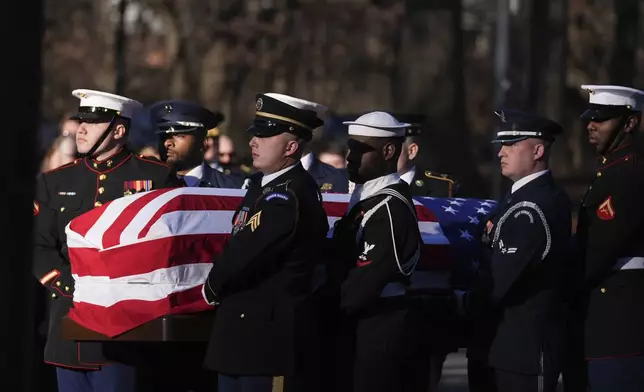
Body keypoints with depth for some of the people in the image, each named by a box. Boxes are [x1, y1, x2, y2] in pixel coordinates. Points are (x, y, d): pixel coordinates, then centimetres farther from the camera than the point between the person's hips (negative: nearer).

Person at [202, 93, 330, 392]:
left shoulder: (289, 195, -19)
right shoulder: (265, 184, 14)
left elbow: (247, 253, -21)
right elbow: (238, 245, 19)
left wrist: (213, 289, -4)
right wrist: (219, 288, 4)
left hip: (270, 332, -10)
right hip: (246, 322, 10)